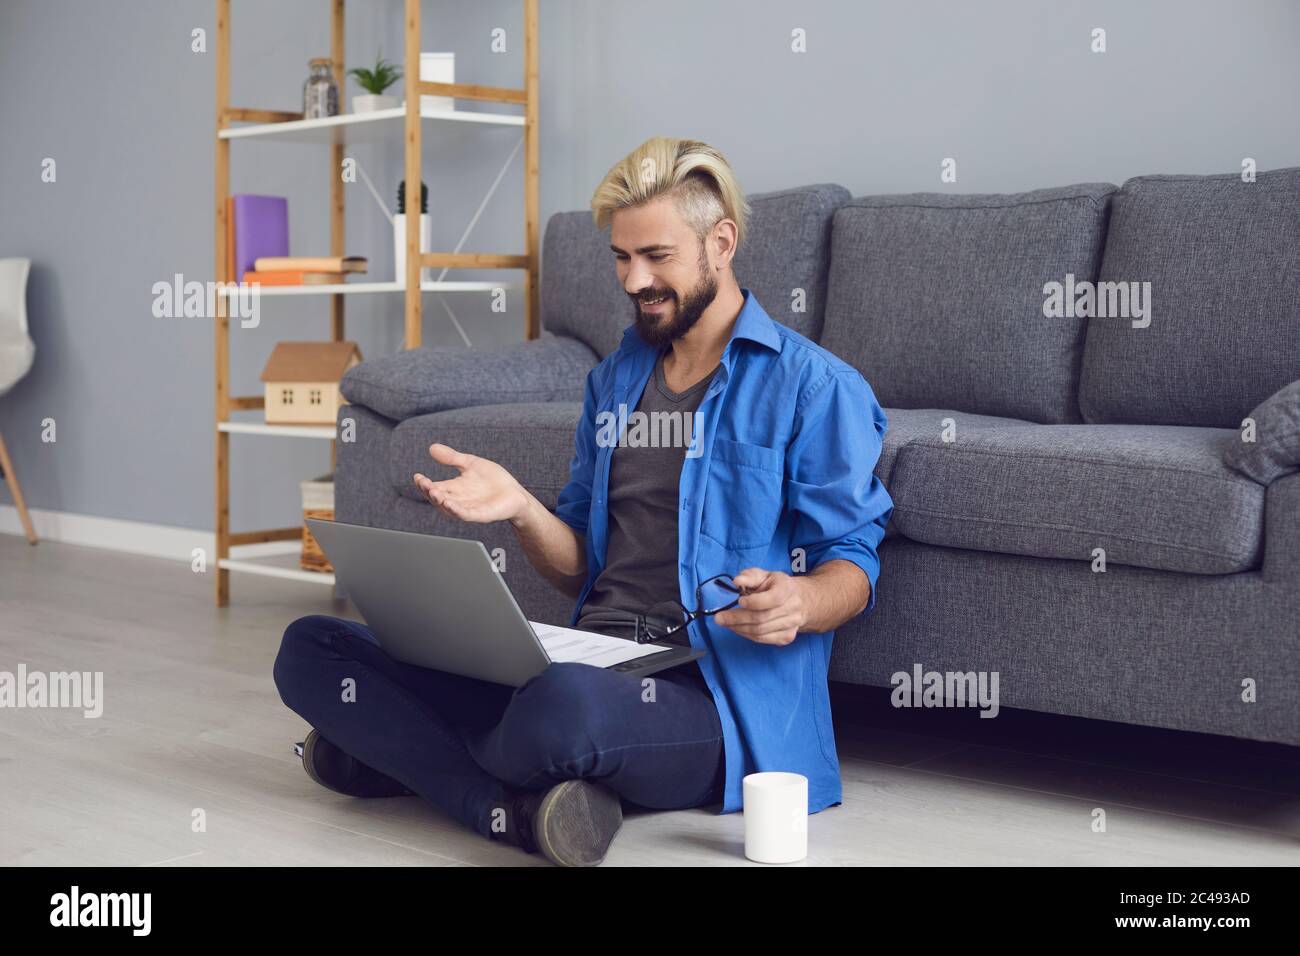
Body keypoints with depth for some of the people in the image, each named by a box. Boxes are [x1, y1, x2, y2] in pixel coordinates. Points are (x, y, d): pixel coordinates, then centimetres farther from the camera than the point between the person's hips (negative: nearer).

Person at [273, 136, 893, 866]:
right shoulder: (615, 377, 19)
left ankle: (410, 754, -7)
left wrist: (799, 602, -26)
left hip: (716, 693, -6)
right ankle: (516, 809, -23)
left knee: (566, 704, -42)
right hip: (585, 665, 7)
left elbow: (853, 565, -3)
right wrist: (520, 508, -3)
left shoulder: (813, 386, -1)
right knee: (311, 650, -6)